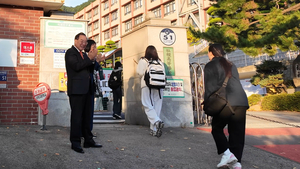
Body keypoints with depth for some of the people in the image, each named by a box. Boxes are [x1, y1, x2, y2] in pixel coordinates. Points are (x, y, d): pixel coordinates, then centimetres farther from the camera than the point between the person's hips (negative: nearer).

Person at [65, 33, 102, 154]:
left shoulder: (83, 54, 23)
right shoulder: (70, 52, -3)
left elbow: (89, 70, 18)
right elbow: (76, 66, -18)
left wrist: (92, 60, 2)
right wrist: (89, 59, -12)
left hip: (86, 89, 9)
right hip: (76, 89, -8)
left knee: (87, 116, 11)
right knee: (76, 116, -4)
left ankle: (88, 140, 19)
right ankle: (75, 143, 4)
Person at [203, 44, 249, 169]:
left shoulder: (210, 66, 5)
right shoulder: (231, 65, 24)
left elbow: (210, 87, -2)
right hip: (242, 102, 6)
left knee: (217, 128, 11)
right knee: (237, 132, 8)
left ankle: (226, 153, -6)